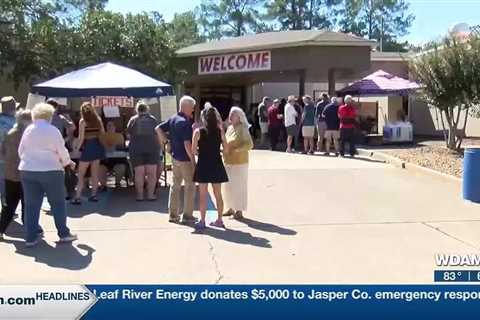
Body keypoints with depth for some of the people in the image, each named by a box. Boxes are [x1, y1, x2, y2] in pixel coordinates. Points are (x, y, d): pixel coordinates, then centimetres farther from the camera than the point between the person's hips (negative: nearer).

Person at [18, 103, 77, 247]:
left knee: (31, 204, 8)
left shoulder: (28, 130, 5)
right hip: (50, 171, -4)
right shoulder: (53, 130, -7)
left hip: (27, 171, 4)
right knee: (58, 203, 8)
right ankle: (64, 234, 13)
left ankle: (31, 237, 9)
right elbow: (62, 151, -5)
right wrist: (68, 162, 13)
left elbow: (20, 151, 11)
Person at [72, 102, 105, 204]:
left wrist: (77, 149, -3)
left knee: (81, 174, 0)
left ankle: (78, 197, -5)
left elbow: (81, 138, -11)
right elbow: (103, 134, 9)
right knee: (95, 173, 12)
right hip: (98, 146, 5)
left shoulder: (83, 121, -7)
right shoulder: (98, 120, 6)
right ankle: (94, 195, 17)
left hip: (88, 147, -5)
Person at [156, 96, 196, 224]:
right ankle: (187, 215, 8)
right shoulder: (185, 122, -19)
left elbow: (159, 128, 14)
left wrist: (166, 142, 12)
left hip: (175, 157, 8)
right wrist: (193, 160, -17)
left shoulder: (172, 119, 7)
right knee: (190, 186, 3)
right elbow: (187, 144, -23)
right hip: (185, 159, -8)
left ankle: (173, 215, 20)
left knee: (175, 185, 14)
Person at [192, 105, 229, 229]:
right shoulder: (220, 131, -1)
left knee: (203, 195, 5)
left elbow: (193, 151, -10)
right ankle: (219, 220, 19)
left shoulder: (198, 132, -8)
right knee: (218, 194, 12)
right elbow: (226, 150, 0)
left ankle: (202, 221, 9)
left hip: (203, 165, -3)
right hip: (216, 165, 3)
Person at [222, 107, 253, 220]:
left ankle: (239, 211, 9)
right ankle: (231, 208, 27)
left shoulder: (242, 129, -11)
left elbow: (249, 144, -18)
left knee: (238, 186, -1)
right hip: (228, 162, 8)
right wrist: (224, 151, 5)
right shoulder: (229, 128, 12)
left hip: (239, 162, -8)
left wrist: (235, 150, -24)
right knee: (227, 186, 13)